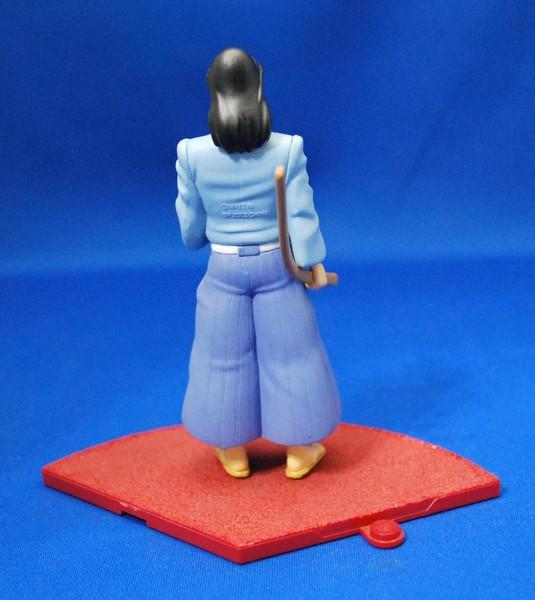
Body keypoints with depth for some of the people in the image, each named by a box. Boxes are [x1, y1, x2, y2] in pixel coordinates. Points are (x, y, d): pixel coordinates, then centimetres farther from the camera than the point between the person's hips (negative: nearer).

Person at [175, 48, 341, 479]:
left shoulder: (192, 153, -9)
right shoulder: (287, 149, -12)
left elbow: (190, 228, -1)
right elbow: (302, 215, -9)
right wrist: (314, 263, 3)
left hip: (224, 269, 1)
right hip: (276, 266, 0)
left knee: (226, 360, 15)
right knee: (288, 357, 13)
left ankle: (233, 453, 30)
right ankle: (299, 451, 27)